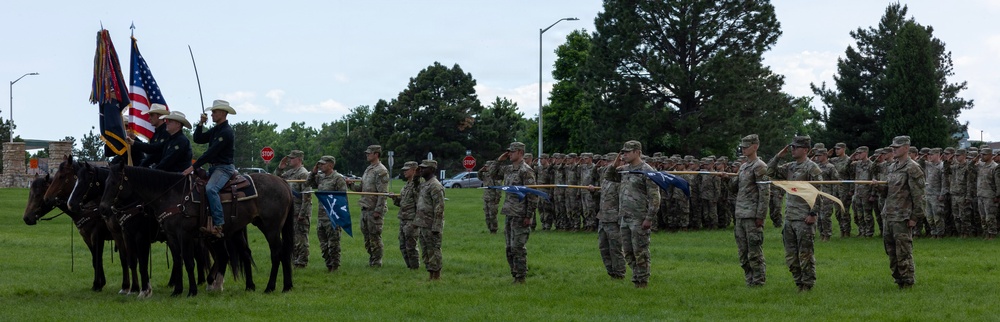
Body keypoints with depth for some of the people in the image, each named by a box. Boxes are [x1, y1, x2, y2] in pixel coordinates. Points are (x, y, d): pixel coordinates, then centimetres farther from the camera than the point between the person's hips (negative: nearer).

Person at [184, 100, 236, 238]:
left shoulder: (226, 132, -15)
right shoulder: (215, 130, 16)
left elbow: (211, 153, -20)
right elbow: (198, 139, 17)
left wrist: (193, 167, -21)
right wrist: (201, 124, 3)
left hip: (224, 168, -11)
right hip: (213, 168, 11)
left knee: (210, 189, -33)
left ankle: (218, 225, -36)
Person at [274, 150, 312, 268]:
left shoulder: (303, 174, -13)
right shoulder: (289, 172, 13)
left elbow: (306, 195, -19)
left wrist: (302, 213, -22)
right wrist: (280, 168, 5)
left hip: (300, 211, -9)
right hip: (290, 210, 9)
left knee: (301, 237, -3)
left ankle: (301, 262, 1)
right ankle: (294, 259, 22)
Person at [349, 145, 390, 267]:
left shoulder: (381, 171, -12)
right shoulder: (368, 169, 16)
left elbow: (383, 193, -17)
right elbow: (362, 188, 20)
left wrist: (378, 210, -21)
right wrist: (351, 185, 2)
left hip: (374, 209, -9)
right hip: (365, 208, 9)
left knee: (375, 237, -4)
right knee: (366, 236, 13)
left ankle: (376, 262, 2)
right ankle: (371, 260, 21)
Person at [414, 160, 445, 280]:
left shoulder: (435, 186, -15)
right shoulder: (423, 185, 16)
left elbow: (439, 208, -19)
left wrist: (436, 228, -22)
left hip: (431, 226, -10)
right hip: (423, 225, 10)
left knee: (433, 252, -6)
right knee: (426, 252, 13)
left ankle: (436, 277, -2)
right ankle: (431, 276, 19)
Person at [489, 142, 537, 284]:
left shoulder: (526, 171, -12)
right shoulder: (508, 169, 12)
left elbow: (533, 195, -15)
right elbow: (493, 175, 27)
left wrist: (528, 216, -17)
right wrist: (499, 161, 10)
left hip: (520, 215, -8)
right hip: (508, 213, 8)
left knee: (518, 247, -6)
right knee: (510, 248, 11)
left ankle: (520, 278, -1)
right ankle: (515, 275, 19)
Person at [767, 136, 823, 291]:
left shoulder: (812, 168, -9)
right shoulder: (790, 167, 14)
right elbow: (770, 172, 15)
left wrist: (813, 214, -17)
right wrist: (779, 155, 5)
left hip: (804, 219, -8)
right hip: (789, 217, 8)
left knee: (805, 254, -3)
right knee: (790, 255, 11)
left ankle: (807, 285, 4)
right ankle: (799, 282, 20)